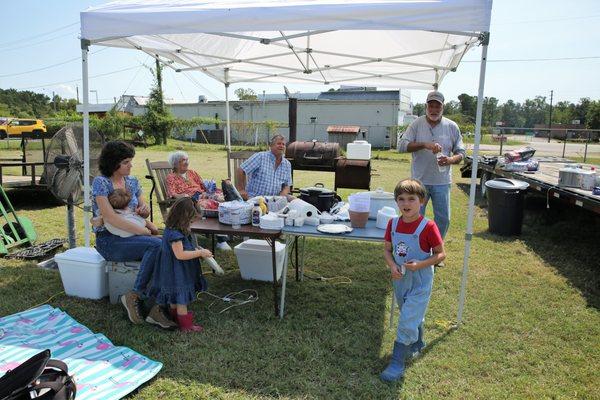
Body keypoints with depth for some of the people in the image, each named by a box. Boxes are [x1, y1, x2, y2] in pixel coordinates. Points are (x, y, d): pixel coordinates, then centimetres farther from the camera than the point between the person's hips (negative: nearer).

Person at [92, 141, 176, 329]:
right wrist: (142, 231, -23)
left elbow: (144, 211, 20)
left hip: (131, 236, 6)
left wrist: (144, 209, -5)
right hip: (109, 241, -6)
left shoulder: (132, 181, 11)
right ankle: (134, 296, -19)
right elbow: (110, 217, -20)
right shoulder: (100, 182, -8)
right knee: (156, 244, -30)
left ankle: (156, 307, -25)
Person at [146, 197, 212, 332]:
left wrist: (196, 250, 4)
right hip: (177, 274, -10)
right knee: (182, 298, 3)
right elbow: (180, 254, -30)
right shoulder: (174, 234, -28)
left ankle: (175, 316, 43)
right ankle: (185, 325, 14)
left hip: (174, 273, 10)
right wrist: (200, 253, -24)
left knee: (175, 297, 26)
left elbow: (184, 248, 17)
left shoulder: (172, 230, 4)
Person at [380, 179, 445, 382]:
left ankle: (397, 364, 6)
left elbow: (441, 254, -13)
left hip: (420, 281, -5)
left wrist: (420, 264, -26)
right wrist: (392, 266, -15)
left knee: (407, 322, -5)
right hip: (400, 279, 5)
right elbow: (387, 249, 3)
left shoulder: (428, 227, -21)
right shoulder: (393, 223, -6)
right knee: (413, 316, 25)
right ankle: (417, 344, 50)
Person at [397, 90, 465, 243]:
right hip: (419, 180, -1)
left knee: (443, 219, 9)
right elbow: (401, 145, -11)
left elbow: (461, 152, 7)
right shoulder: (417, 124, -2)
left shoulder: (452, 127, 4)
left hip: (442, 182, 2)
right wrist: (425, 145, -24)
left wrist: (451, 160, -16)